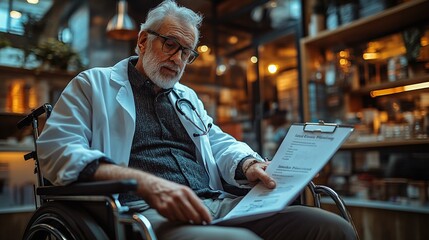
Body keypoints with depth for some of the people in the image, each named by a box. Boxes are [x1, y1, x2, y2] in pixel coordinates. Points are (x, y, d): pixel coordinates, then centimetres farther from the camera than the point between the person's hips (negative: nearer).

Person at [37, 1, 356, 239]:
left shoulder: (188, 97, 28)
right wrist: (146, 183, -21)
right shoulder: (93, 84, 10)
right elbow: (55, 149, -5)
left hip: (217, 205, 6)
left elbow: (220, 144, 24)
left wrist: (248, 164, -2)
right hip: (145, 211, -5)